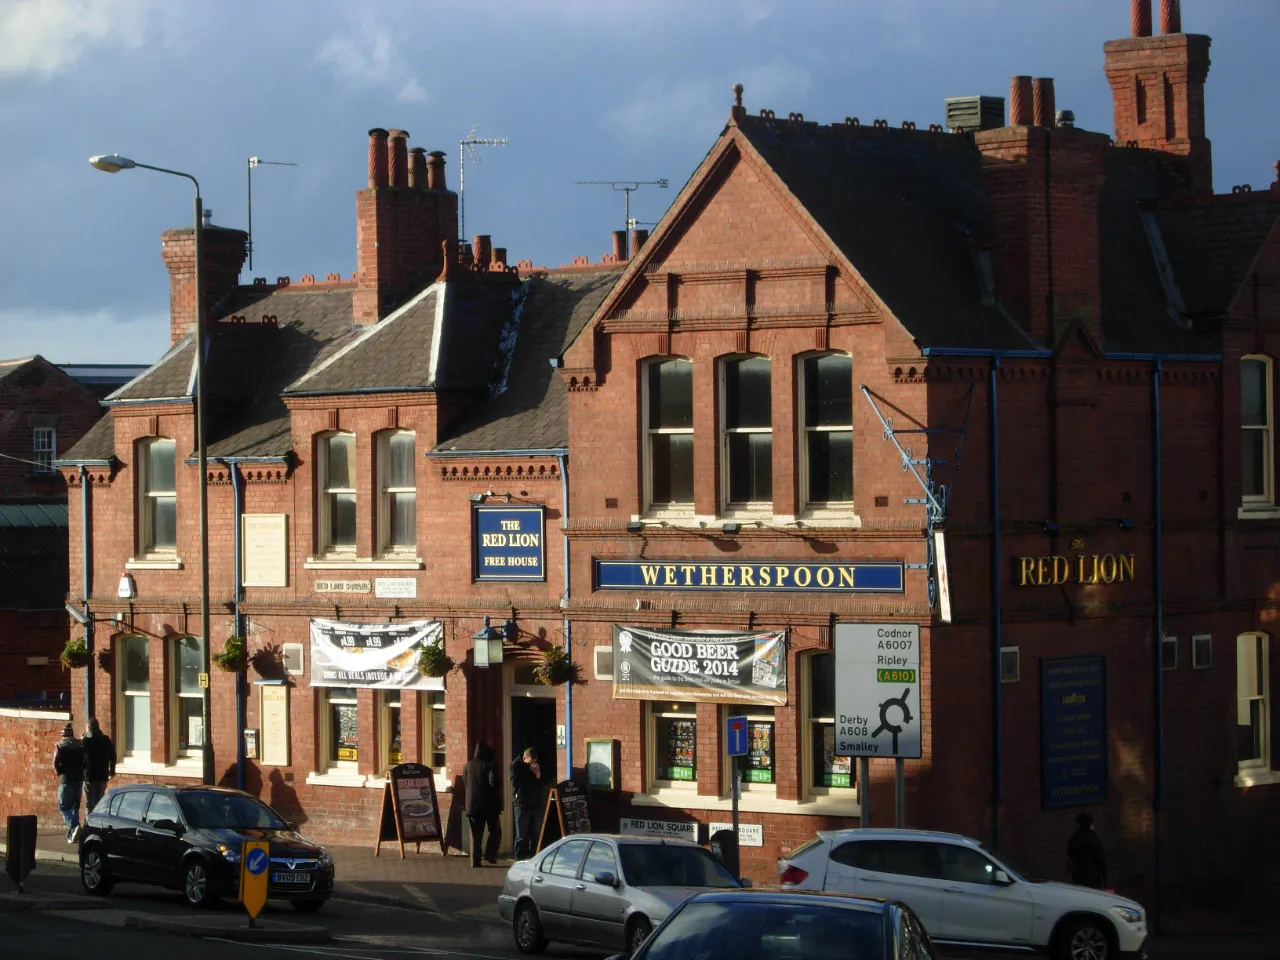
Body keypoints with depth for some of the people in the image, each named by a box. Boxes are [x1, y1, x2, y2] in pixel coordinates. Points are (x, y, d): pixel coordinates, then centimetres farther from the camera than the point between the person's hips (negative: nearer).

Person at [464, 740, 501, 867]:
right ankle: (490, 853, -6)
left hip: (472, 804, 4)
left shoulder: (468, 766, 8)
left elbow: (465, 783, 13)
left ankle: (475, 860, -1)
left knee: (475, 834, 6)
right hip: (489, 804, -4)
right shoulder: (489, 765, -7)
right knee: (495, 830, 10)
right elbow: (493, 782, -16)